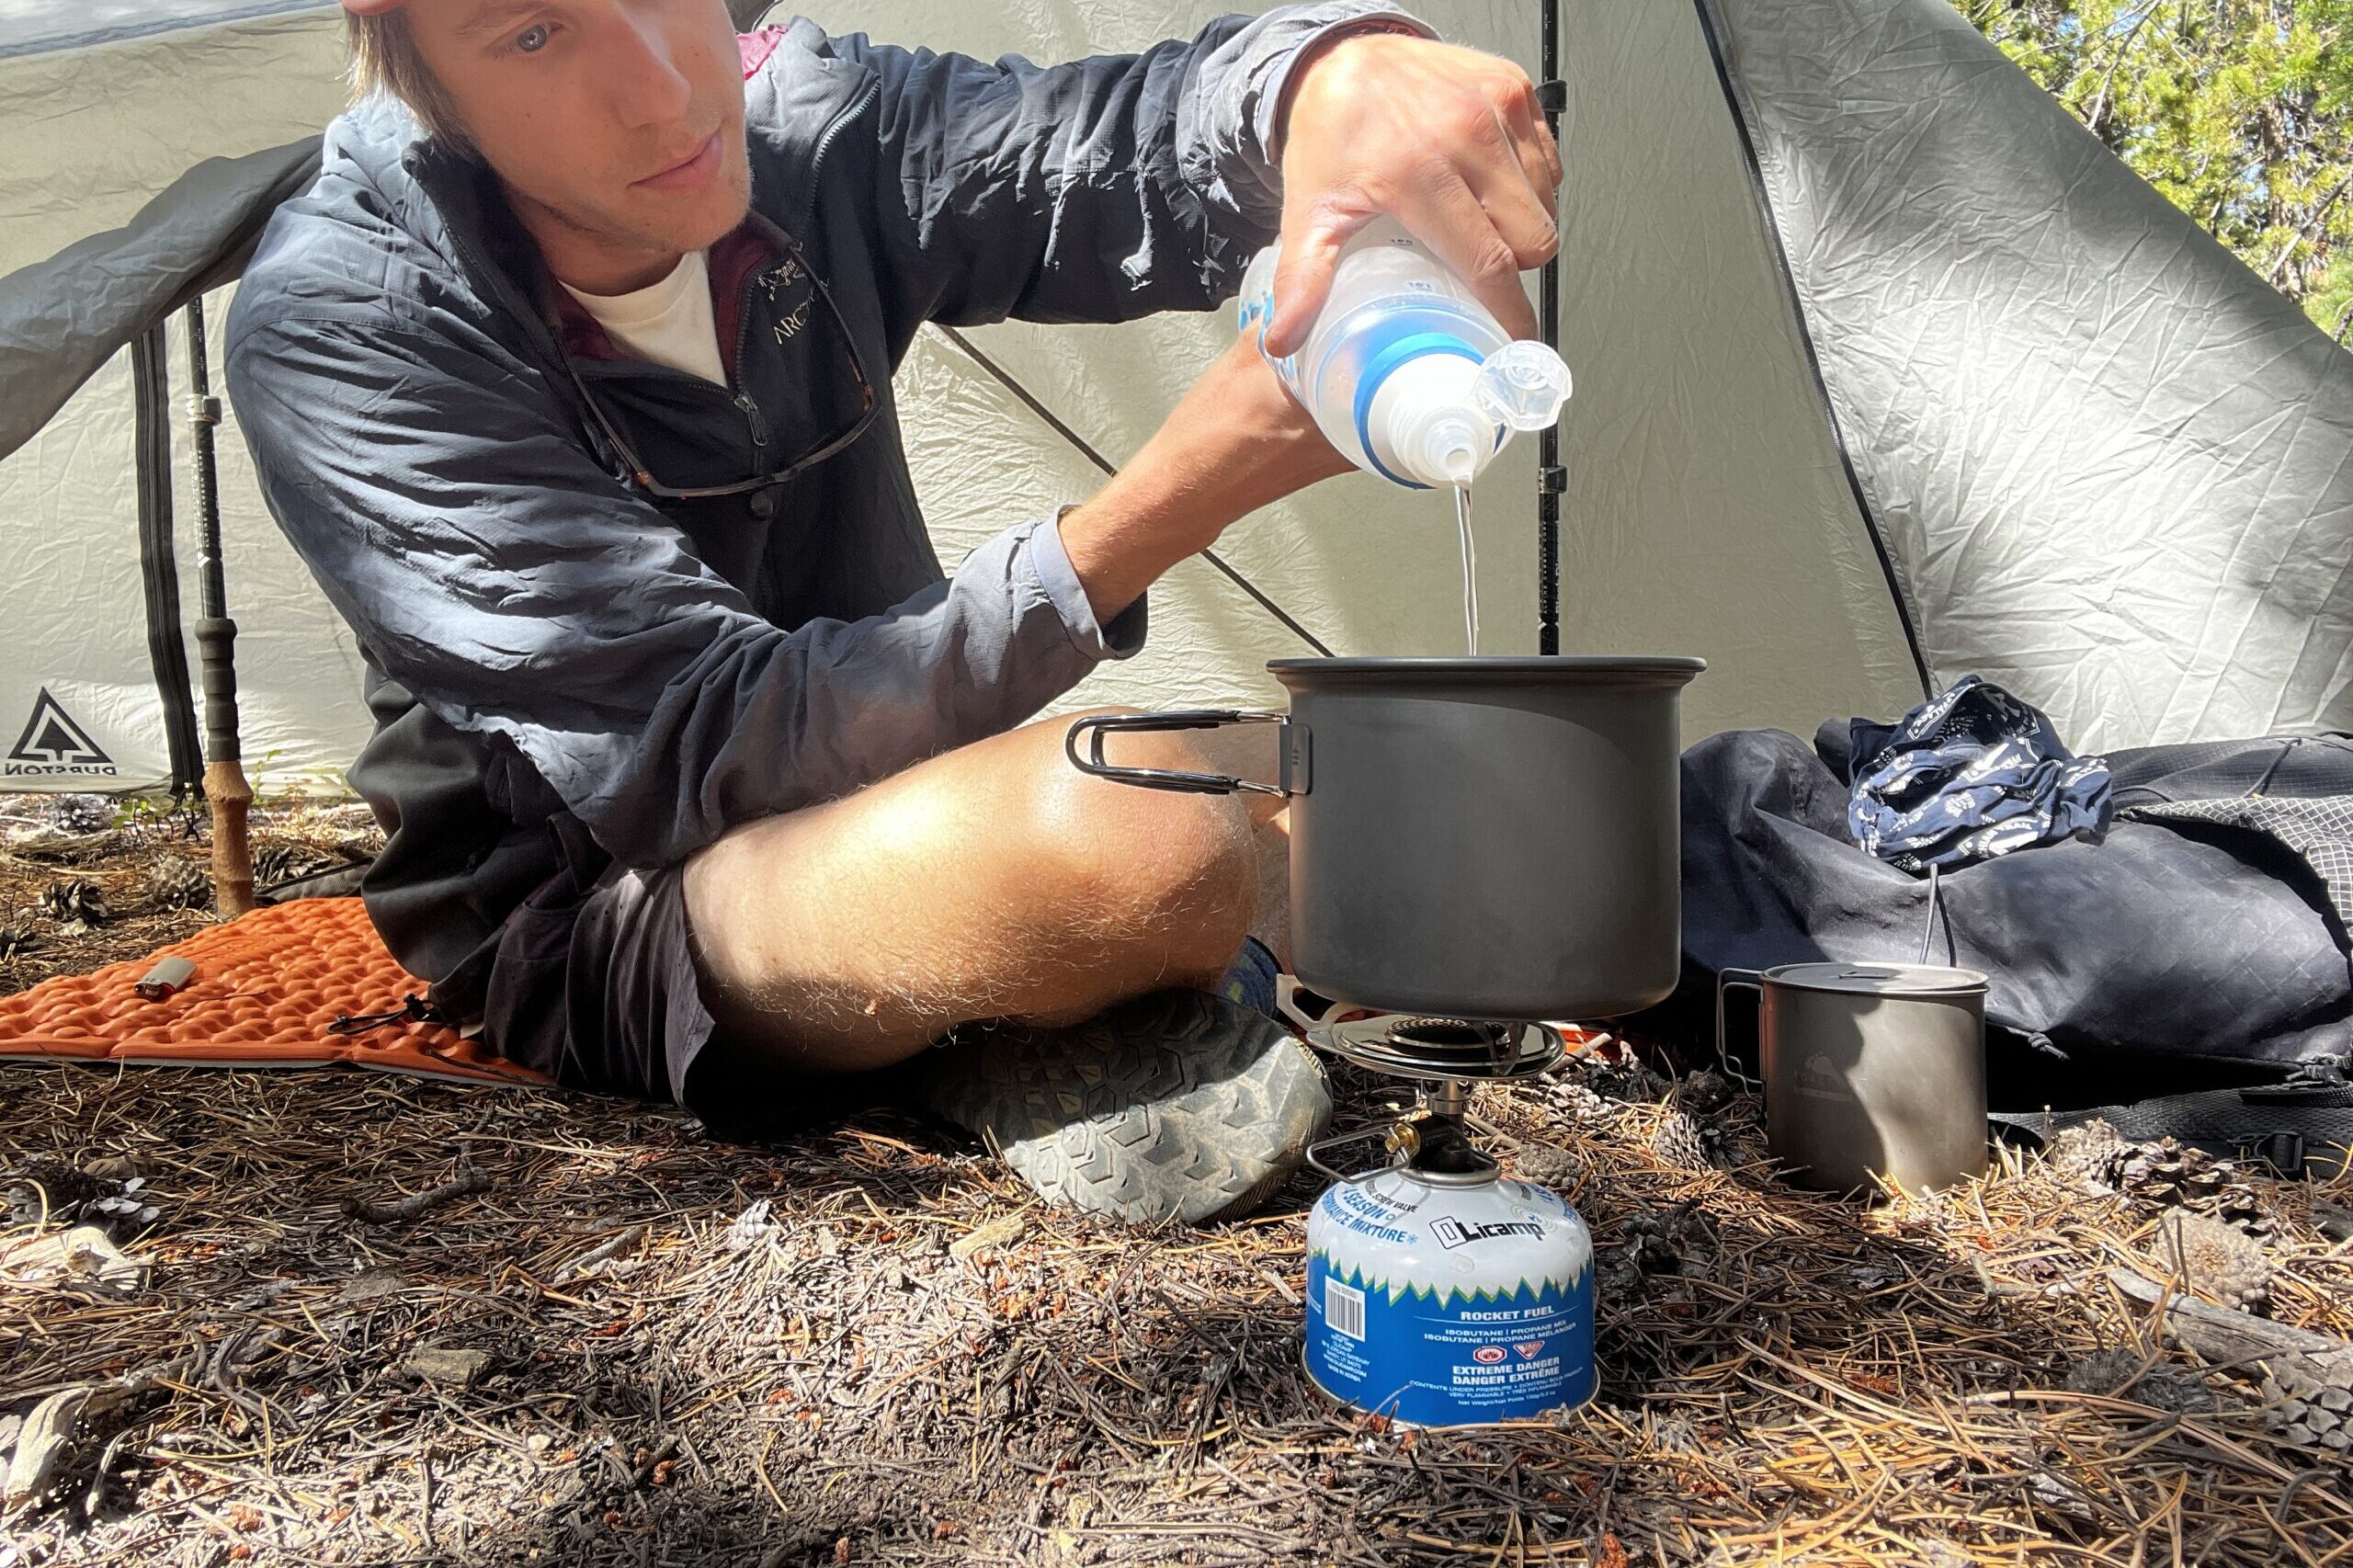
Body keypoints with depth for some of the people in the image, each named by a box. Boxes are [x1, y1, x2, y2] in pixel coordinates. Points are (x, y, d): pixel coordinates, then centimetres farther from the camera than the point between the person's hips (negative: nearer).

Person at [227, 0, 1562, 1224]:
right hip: (592, 918, -4)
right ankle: (1014, 1040, -7)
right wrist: (1165, 507, -33)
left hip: (871, 809, 5)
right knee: (1134, 837, -37)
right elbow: (706, 752, -27)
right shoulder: (340, 325, -21)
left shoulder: (809, 129, -8)